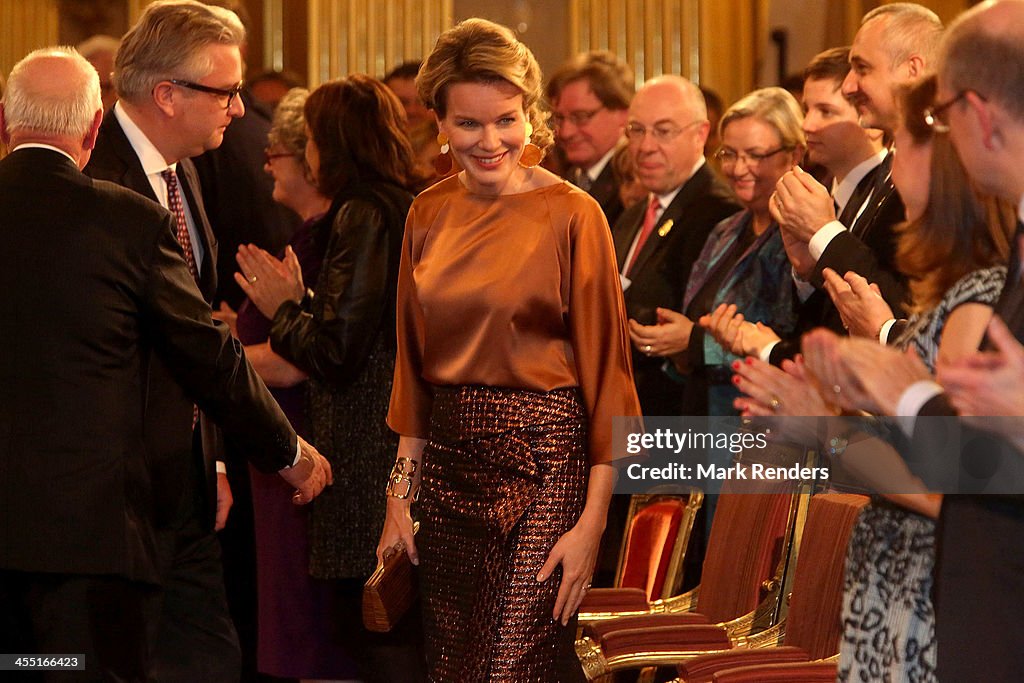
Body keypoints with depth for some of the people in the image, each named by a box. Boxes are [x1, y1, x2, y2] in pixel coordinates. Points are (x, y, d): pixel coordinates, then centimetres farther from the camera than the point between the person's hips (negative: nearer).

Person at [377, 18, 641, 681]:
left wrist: (593, 521, -13)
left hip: (543, 465, -5)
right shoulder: (430, 214, 7)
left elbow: (605, 368, -8)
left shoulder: (572, 214, -8)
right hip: (449, 464, 6)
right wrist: (402, 490, 9)